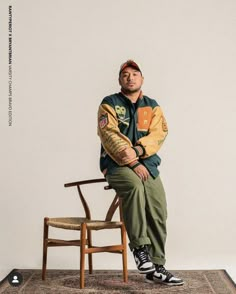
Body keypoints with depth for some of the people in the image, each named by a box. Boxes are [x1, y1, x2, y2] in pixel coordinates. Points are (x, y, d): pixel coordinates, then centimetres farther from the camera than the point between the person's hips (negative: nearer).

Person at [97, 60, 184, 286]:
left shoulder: (152, 106, 14)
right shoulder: (109, 104, 3)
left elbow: (159, 133, -1)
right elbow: (110, 136, -10)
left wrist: (138, 150, -20)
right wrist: (133, 163, -18)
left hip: (147, 164, 4)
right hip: (117, 164, -4)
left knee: (158, 213, -8)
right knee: (135, 186, -36)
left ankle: (156, 268, 4)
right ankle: (139, 247, -25)